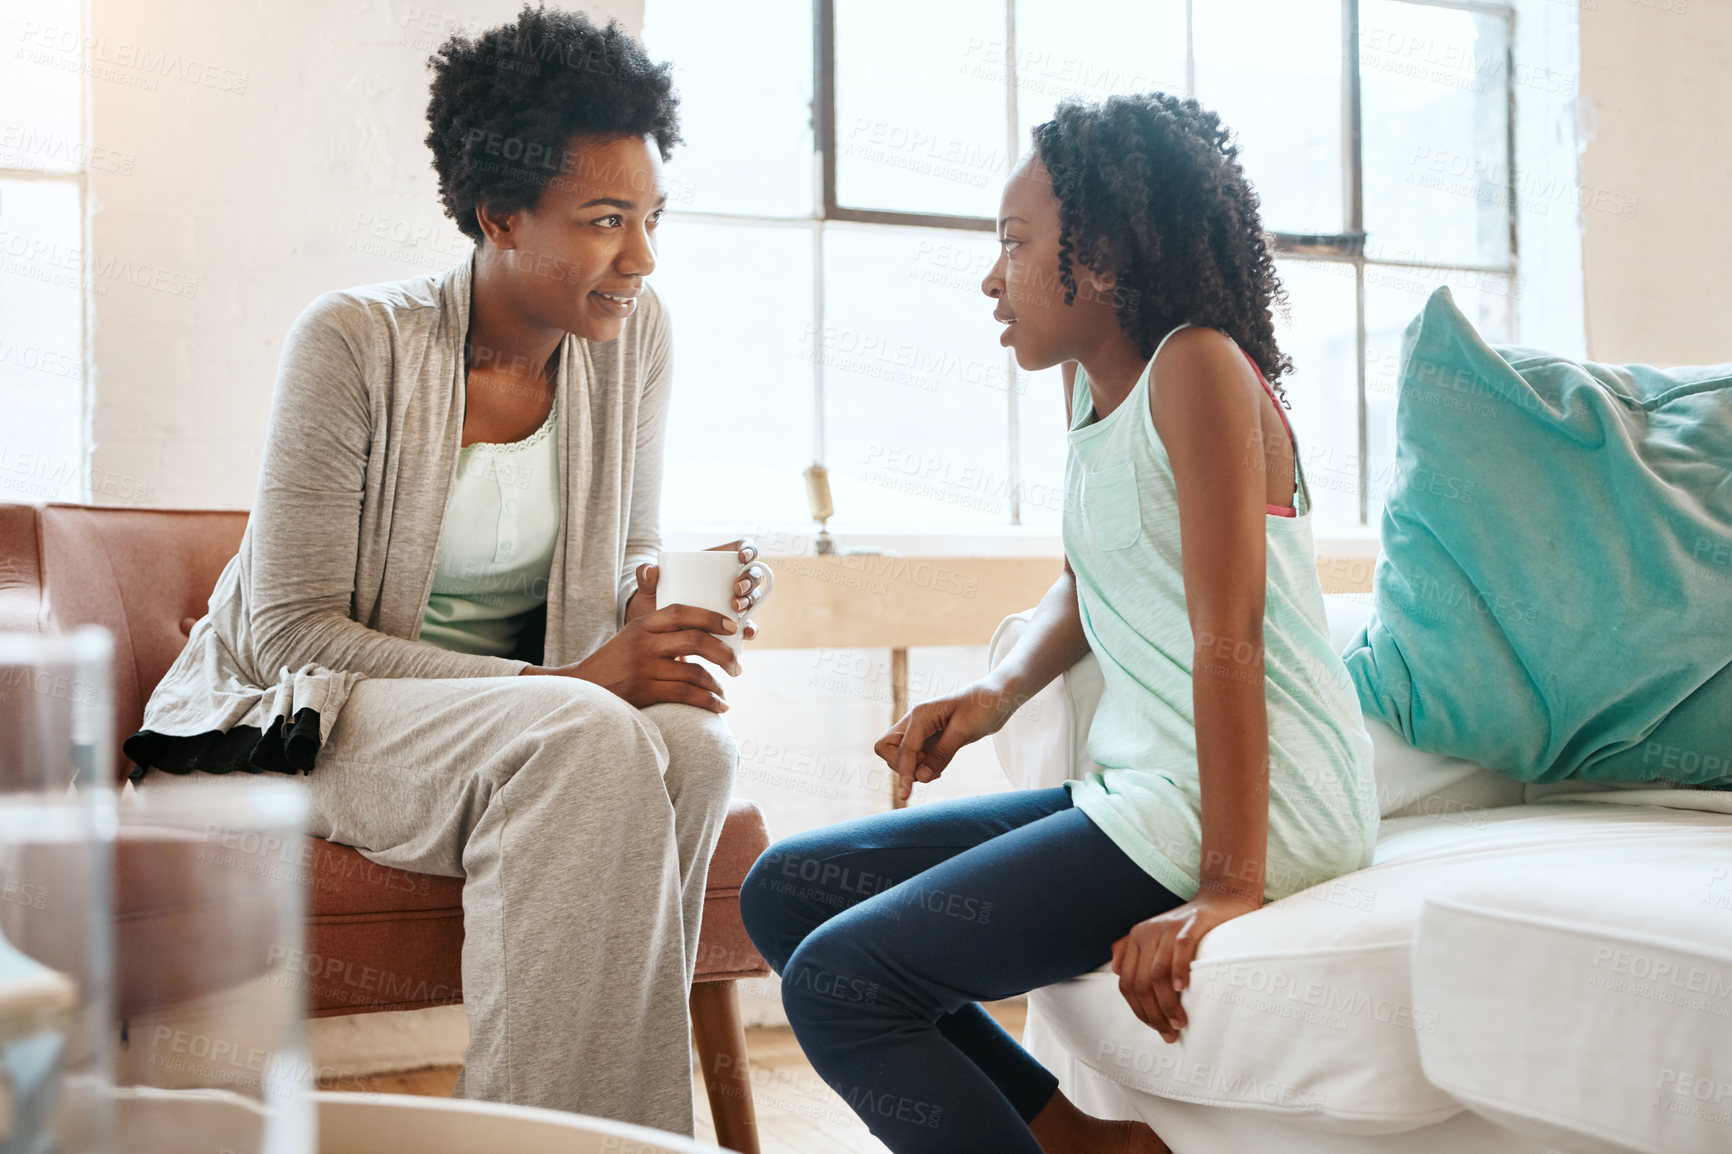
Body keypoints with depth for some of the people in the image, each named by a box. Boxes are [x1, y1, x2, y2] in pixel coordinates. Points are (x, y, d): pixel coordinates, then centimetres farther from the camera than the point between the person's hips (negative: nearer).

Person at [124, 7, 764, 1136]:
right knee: (589, 742, -34)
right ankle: (545, 1125, -21)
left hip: (521, 714, 5)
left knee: (693, 743, -29)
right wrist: (573, 685, -25)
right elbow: (290, 630, -18)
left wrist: (667, 596, -16)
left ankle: (611, 1112, -17)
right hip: (300, 714, -4)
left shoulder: (634, 335, -1)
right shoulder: (354, 343, -16)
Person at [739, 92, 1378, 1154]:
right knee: (784, 892, 10)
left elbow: (1228, 640, -20)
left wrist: (1228, 888, -23)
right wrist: (1001, 691, 7)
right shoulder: (1093, 381, 14)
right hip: (1139, 790, 10)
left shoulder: (1195, 368, -13)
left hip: (1251, 810, -10)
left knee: (836, 983, -18)